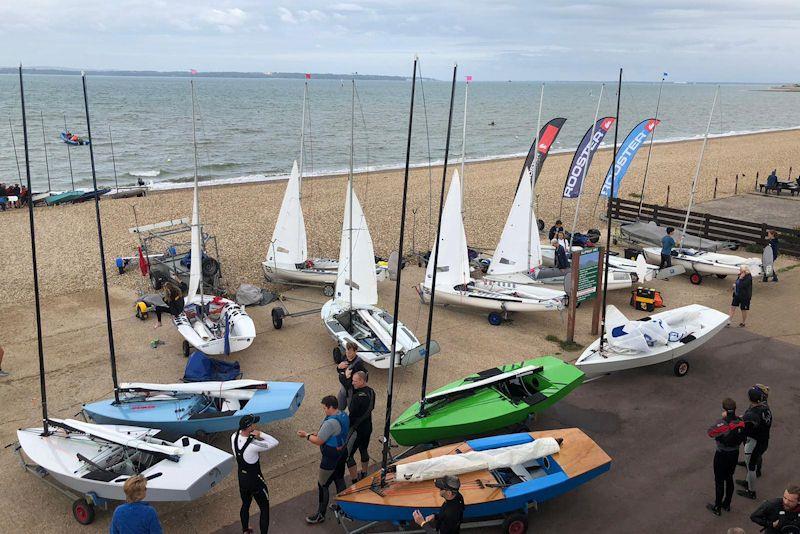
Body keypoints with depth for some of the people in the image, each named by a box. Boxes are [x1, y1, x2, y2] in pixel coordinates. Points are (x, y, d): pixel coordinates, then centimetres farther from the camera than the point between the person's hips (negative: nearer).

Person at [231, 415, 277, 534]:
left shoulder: (234, 438, -15)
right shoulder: (253, 445, -34)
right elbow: (275, 443, -25)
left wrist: (253, 436, -10)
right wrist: (260, 434, -27)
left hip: (242, 479, 7)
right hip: (256, 482, -7)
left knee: (245, 505, 29)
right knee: (264, 509, 13)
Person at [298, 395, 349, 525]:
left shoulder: (330, 423, -30)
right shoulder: (344, 416, -1)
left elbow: (319, 441, -22)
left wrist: (306, 435, -6)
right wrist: (316, 433, 5)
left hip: (331, 459, -9)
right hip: (342, 454, 9)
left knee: (322, 485, 5)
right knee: (339, 480, 24)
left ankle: (320, 515, 17)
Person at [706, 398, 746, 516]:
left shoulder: (722, 424, -30)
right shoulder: (740, 422, -10)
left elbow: (710, 432, -19)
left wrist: (723, 418, -20)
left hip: (722, 455, -6)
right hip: (735, 454, 6)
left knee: (719, 481, 9)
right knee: (729, 478, 22)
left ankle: (717, 508, 21)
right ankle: (727, 505, 36)